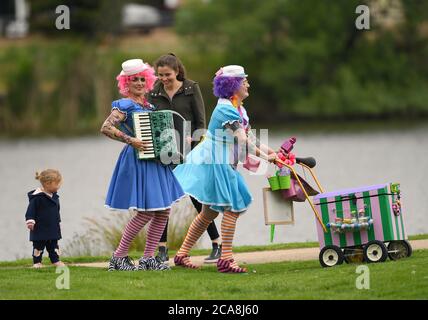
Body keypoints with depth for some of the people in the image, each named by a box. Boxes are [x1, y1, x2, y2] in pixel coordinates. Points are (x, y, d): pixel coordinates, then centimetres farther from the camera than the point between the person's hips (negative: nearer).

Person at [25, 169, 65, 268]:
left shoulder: (54, 196, 7)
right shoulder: (37, 197, -19)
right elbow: (31, 209, -19)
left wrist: (58, 222, 23)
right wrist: (30, 221, -26)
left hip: (53, 227, 7)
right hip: (40, 228, -7)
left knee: (53, 245, 12)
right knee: (39, 245, 1)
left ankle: (56, 260, 20)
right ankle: (37, 262, 9)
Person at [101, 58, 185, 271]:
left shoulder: (148, 105, 15)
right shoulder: (125, 105, -9)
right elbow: (106, 128, -21)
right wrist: (130, 141, -23)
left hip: (155, 161, 8)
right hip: (138, 162, -8)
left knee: (163, 211, 5)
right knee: (146, 212, -10)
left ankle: (148, 258, 10)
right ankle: (119, 256, 0)